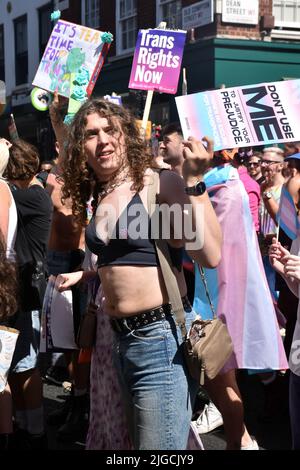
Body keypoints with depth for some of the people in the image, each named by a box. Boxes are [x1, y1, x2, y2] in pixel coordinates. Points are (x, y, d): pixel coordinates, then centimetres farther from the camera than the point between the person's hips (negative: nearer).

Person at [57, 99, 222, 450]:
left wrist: (194, 182, -24)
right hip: (119, 339, 8)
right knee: (136, 439, 20)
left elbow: (210, 255, -22)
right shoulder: (99, 197, 11)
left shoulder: (160, 183, -10)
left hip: (161, 337, -8)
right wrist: (85, 272, 31)